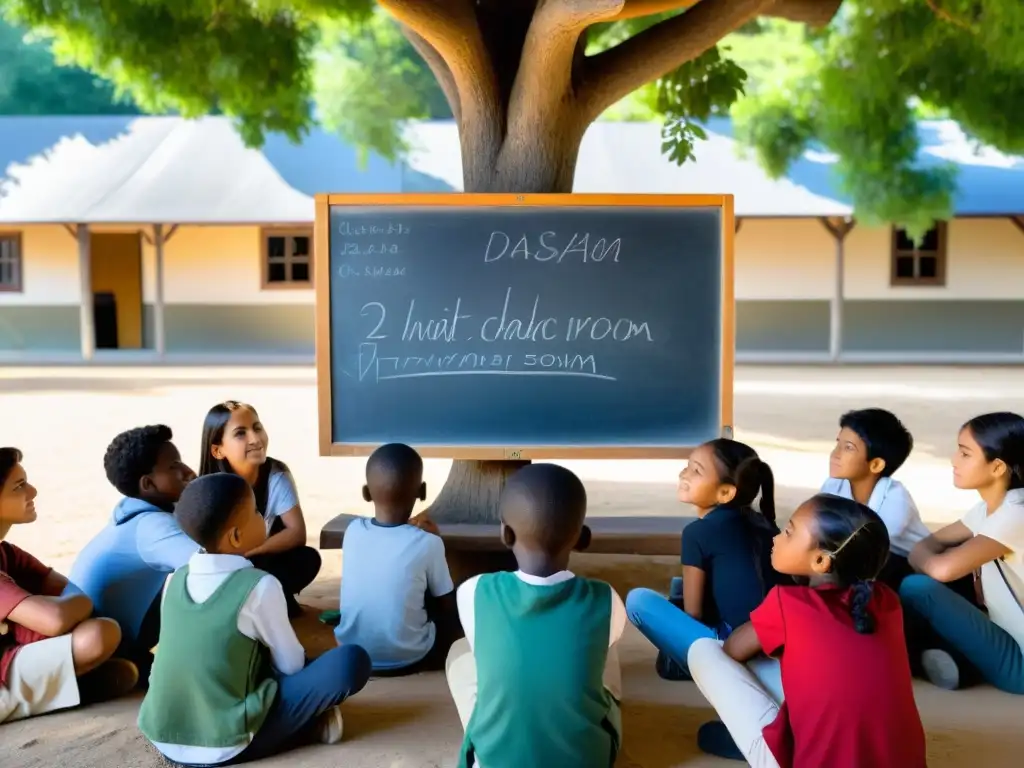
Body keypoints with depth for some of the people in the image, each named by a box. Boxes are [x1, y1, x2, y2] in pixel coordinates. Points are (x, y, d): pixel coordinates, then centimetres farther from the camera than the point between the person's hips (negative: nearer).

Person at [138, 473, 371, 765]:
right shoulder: (260, 587, -14)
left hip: (163, 740, 7)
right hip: (225, 746, -7)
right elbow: (291, 666, -2)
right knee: (352, 660, -9)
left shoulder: (176, 579, 3)